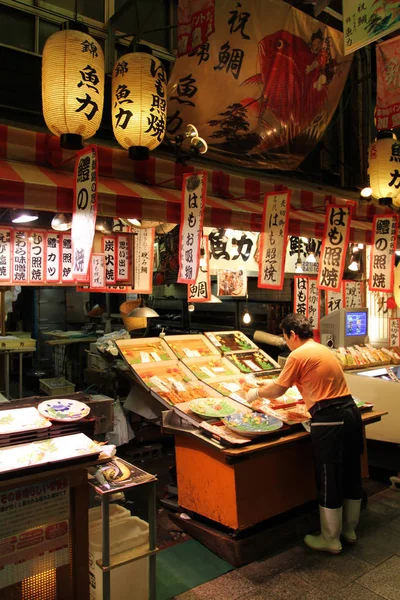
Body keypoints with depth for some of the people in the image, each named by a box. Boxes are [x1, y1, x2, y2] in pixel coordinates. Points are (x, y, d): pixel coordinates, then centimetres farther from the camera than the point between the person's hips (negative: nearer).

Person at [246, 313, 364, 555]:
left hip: (329, 420, -9)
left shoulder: (299, 355, -10)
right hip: (350, 412, 9)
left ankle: (330, 540, 19)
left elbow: (277, 390, -4)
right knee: (351, 474, 19)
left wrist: (256, 393, 16)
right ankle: (349, 530, 36)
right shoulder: (324, 350, 16)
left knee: (329, 480, 5)